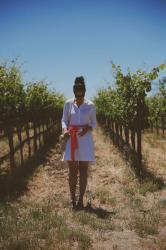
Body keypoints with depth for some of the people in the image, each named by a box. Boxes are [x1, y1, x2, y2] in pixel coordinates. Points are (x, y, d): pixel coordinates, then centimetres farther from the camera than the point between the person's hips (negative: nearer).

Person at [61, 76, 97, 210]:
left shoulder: (90, 105, -1)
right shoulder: (68, 103, 2)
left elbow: (94, 123, 7)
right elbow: (64, 120, 9)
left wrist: (87, 129, -13)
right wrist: (65, 130, -10)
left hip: (85, 138, 0)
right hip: (71, 138, 1)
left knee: (83, 170, 3)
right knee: (72, 170, 3)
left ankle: (81, 199, 11)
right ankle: (73, 199, 11)